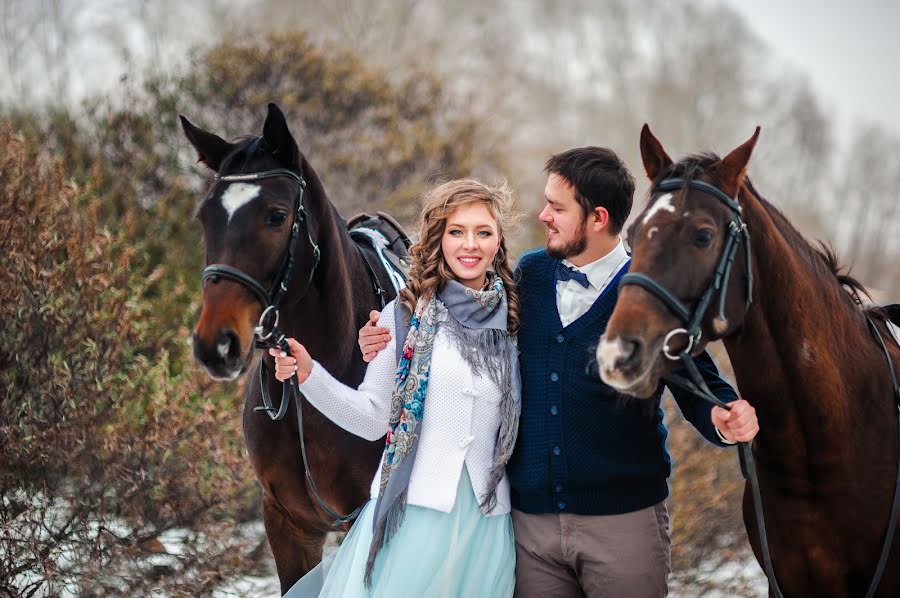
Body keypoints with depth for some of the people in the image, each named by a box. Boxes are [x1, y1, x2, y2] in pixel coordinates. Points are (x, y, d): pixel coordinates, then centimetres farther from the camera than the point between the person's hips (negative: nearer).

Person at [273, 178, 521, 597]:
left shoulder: (513, 324, 6)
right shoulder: (405, 315, -1)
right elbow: (371, 419, -2)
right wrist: (308, 374, -12)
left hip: (485, 520, 2)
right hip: (411, 511, -2)